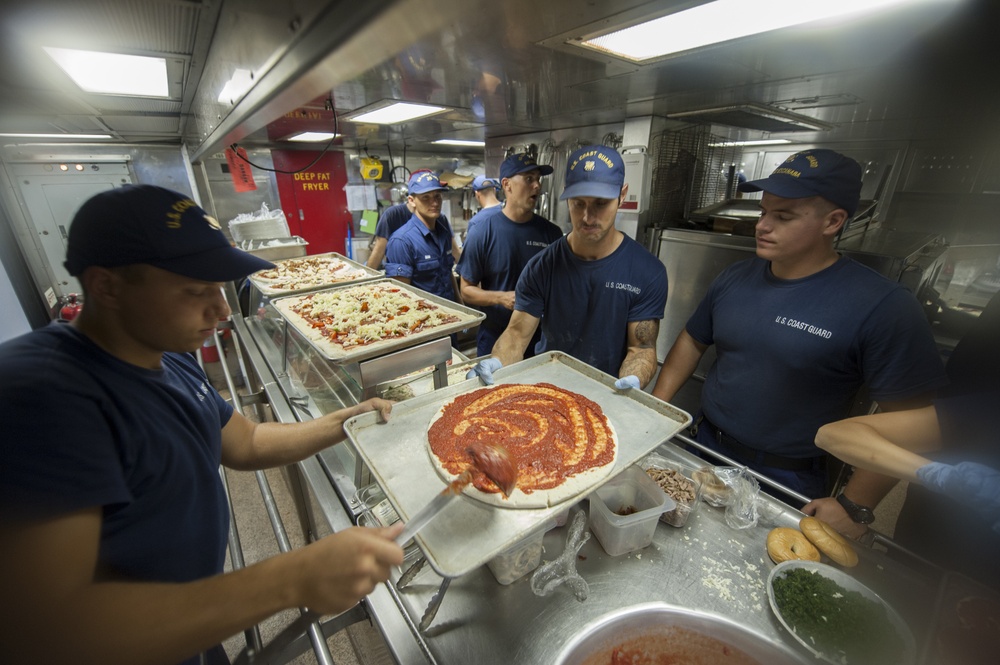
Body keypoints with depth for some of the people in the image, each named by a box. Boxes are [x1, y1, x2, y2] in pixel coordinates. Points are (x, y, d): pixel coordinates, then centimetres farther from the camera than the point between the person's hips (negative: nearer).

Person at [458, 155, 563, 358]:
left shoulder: (551, 232, -2)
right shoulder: (483, 233, -9)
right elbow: (466, 290, -5)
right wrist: (501, 298, -20)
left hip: (542, 336, 3)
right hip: (495, 337, -2)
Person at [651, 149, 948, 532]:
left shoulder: (881, 306, -17)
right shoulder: (735, 278, -3)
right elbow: (693, 341, 5)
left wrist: (855, 506, -14)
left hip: (785, 481, -4)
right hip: (704, 446, 5)